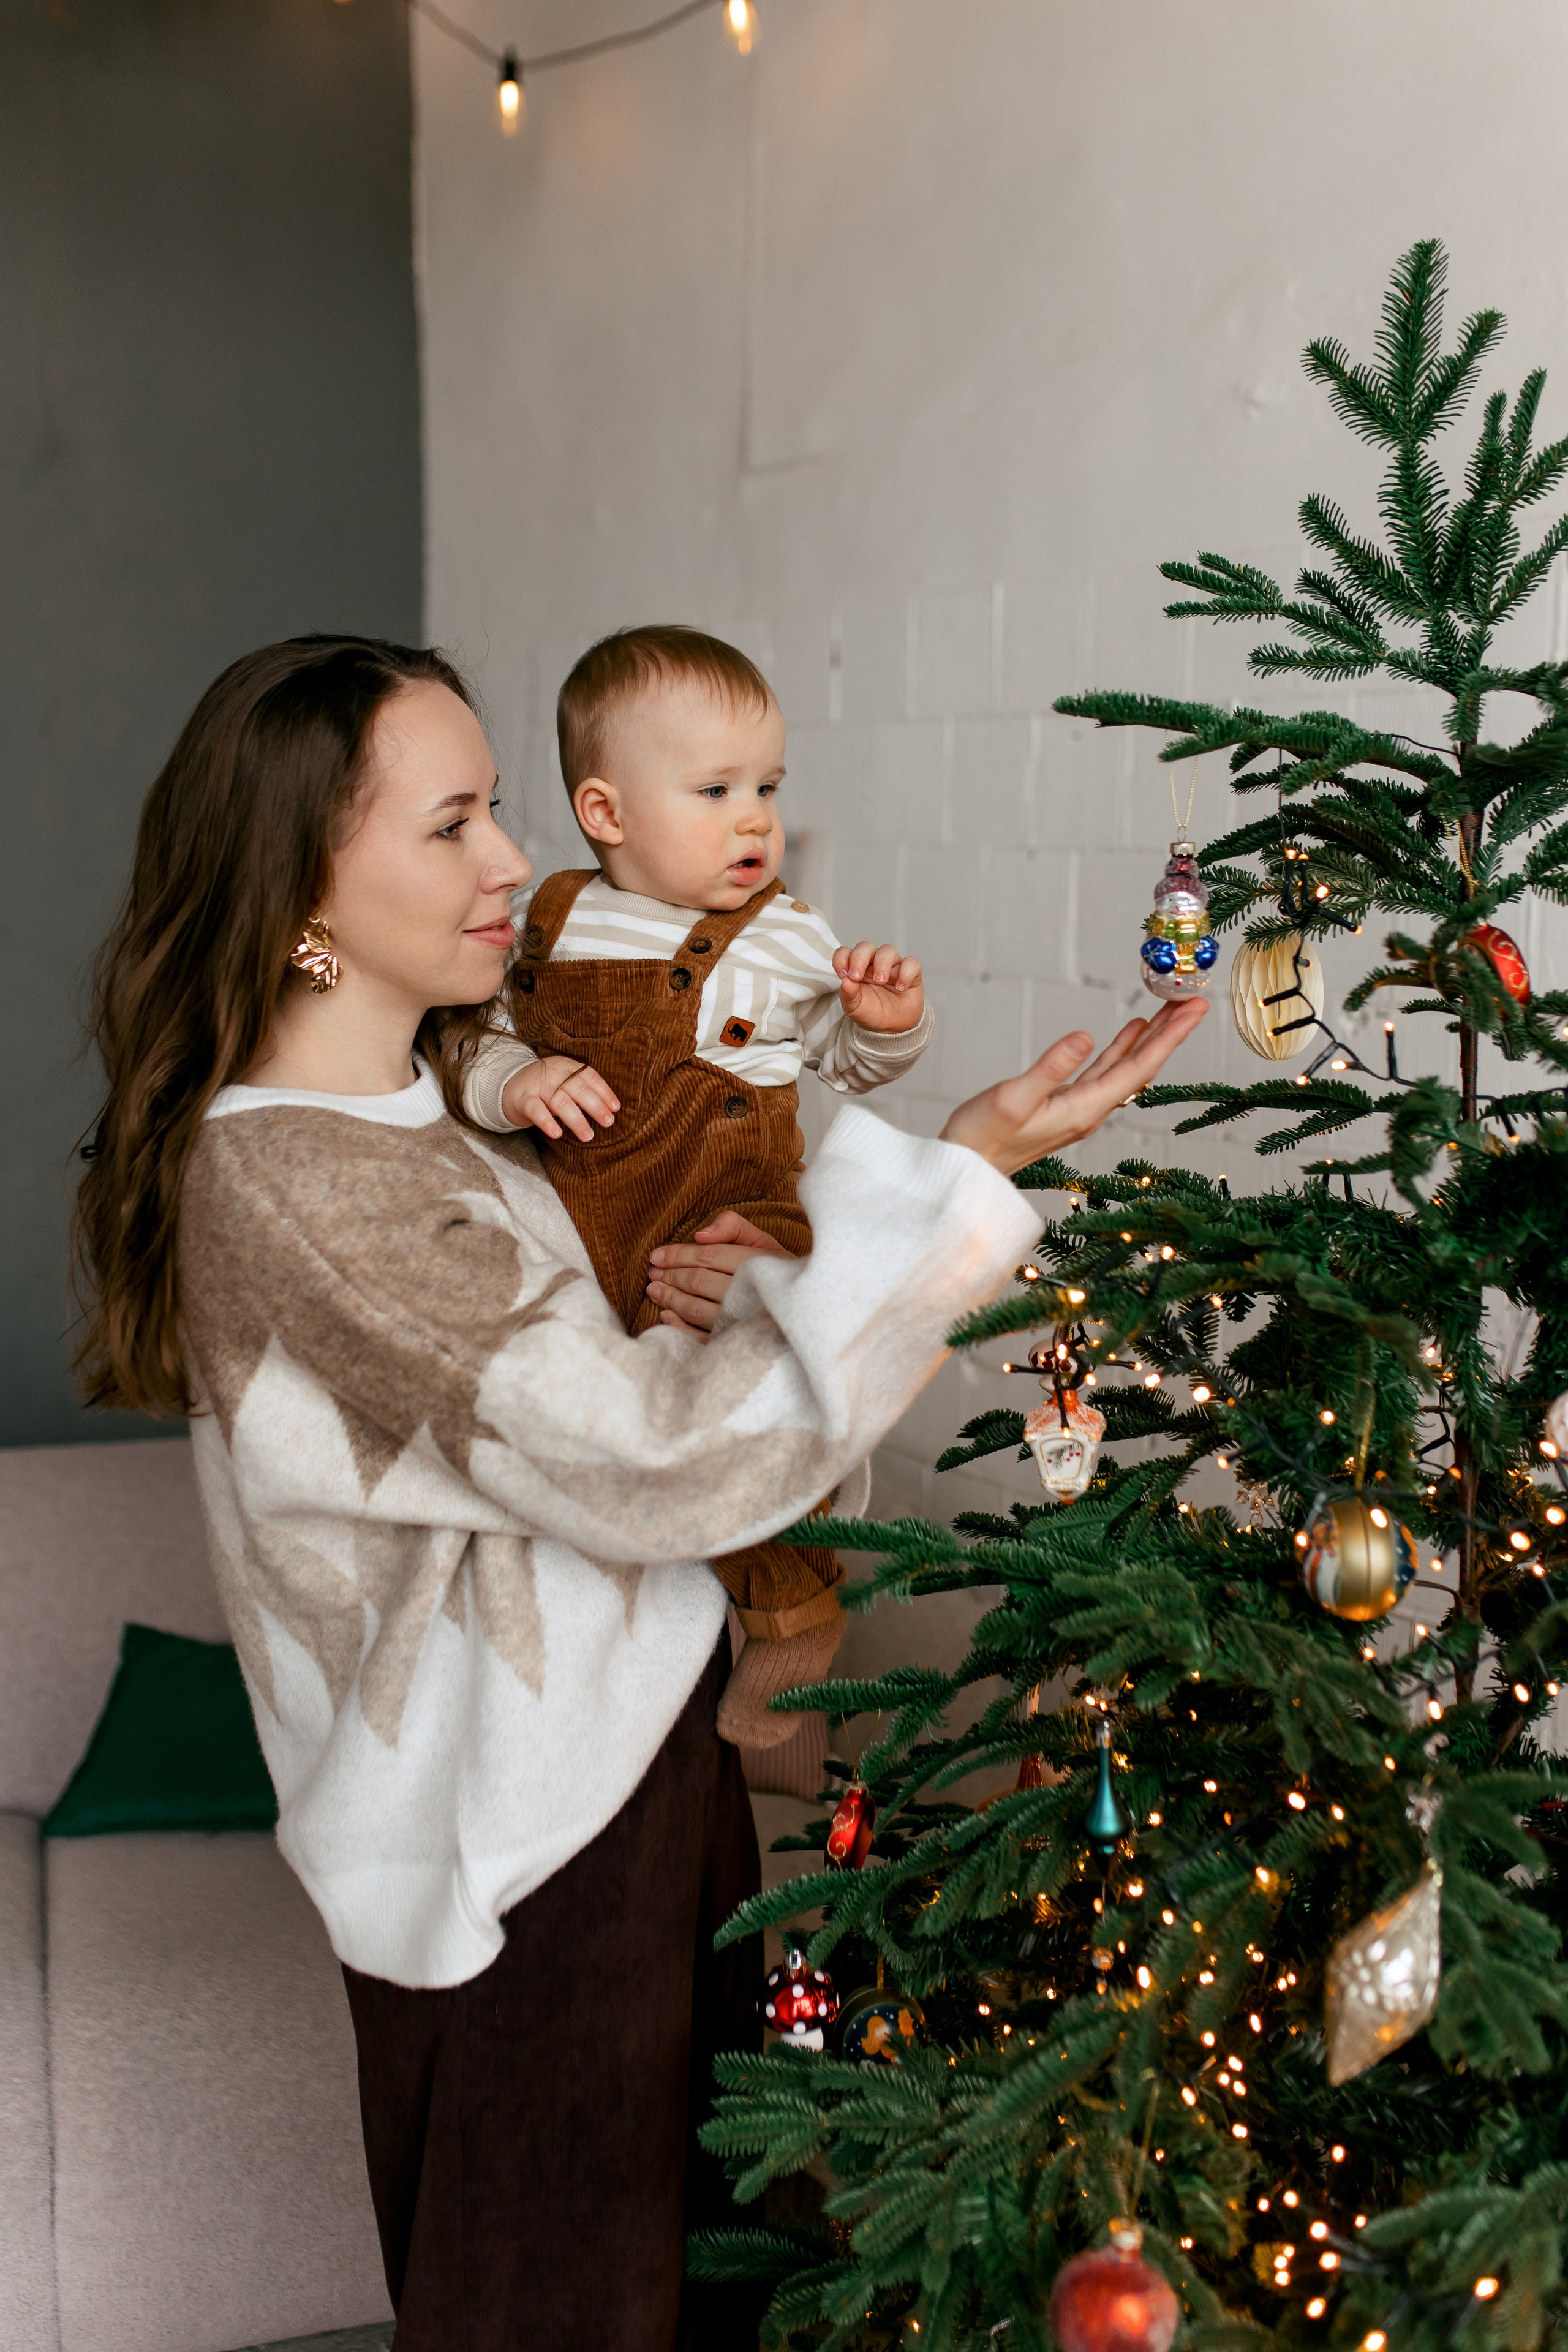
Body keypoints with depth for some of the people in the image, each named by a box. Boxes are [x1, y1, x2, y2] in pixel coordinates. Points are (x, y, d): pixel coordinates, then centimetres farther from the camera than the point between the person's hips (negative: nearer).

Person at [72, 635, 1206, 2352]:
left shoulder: (420, 1098, 5)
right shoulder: (294, 1184, -27)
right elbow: (668, 1464, -29)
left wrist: (658, 1302, -6)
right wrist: (971, 1166, -27)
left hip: (615, 1742, 9)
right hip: (531, 1839, -9)